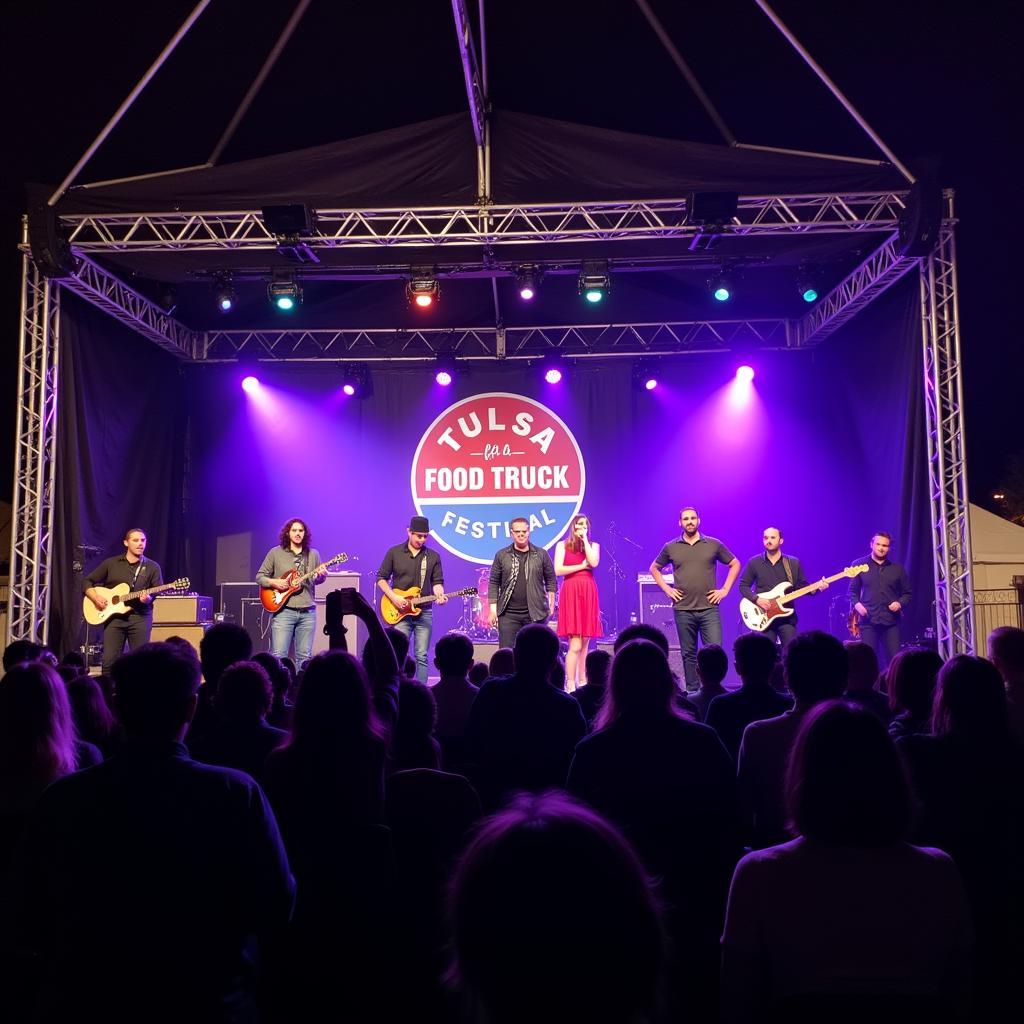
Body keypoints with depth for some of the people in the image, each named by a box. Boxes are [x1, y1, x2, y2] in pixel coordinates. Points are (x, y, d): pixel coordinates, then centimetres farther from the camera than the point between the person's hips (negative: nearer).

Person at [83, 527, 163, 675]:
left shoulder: (153, 567, 7)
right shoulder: (110, 563, 9)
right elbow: (87, 582, 13)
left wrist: (149, 598, -20)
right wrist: (96, 597, -5)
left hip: (140, 617, 0)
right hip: (114, 616, 1)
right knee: (109, 661, -6)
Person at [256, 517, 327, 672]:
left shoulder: (313, 554, 10)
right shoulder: (275, 553, 3)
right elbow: (259, 577, 7)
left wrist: (322, 576, -4)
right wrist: (274, 582, -11)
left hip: (308, 612, 3)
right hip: (284, 611, -3)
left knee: (304, 657, 4)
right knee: (278, 656, -9)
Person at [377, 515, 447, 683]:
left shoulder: (433, 556, 7)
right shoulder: (394, 552, 2)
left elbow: (437, 581, 7)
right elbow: (381, 578, 5)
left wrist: (439, 595, -15)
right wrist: (393, 597, -9)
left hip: (424, 612, 2)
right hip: (400, 612, -2)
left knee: (422, 656, 2)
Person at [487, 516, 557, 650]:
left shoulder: (541, 555, 6)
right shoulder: (502, 556, 6)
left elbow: (550, 580, 12)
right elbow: (494, 583, 6)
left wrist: (551, 603, 4)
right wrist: (493, 609, -1)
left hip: (536, 613, 0)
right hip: (508, 614, 0)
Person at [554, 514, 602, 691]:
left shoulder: (593, 545, 13)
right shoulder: (563, 545, 7)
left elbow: (593, 563, -8)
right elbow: (558, 570, -5)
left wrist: (585, 539, -2)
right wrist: (581, 566, -4)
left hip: (588, 594, 3)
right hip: (571, 593, -3)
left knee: (585, 644, 6)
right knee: (575, 645, -11)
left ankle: (582, 683, 13)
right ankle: (570, 686, -10)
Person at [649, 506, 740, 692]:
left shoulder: (713, 544, 4)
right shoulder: (671, 548, 6)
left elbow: (735, 564, 13)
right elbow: (654, 568, 19)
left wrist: (725, 589, 4)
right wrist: (667, 589, 6)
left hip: (709, 609, -1)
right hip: (683, 610, 1)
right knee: (688, 654, 7)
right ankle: (692, 692, 16)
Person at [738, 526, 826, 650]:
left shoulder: (794, 563, 7)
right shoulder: (754, 563, 3)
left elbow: (802, 586, 9)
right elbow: (743, 585, 4)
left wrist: (816, 587, -10)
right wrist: (756, 599, -12)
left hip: (787, 616, 1)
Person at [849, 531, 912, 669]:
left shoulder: (897, 569, 11)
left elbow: (907, 593, 14)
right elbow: (852, 590, 11)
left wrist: (900, 603, -6)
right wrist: (856, 603, -8)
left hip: (891, 622, 1)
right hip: (868, 621, -1)